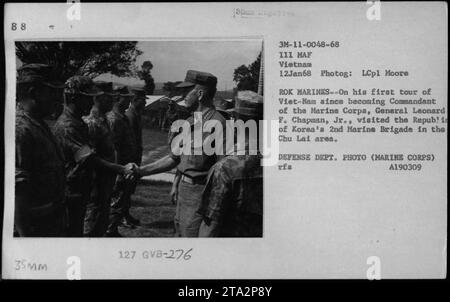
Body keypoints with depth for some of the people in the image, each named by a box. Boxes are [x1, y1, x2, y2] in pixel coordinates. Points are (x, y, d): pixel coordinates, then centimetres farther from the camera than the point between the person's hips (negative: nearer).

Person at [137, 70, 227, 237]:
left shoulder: (217, 124, -18)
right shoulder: (189, 123, 11)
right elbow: (174, 159, 17)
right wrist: (141, 171, 12)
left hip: (200, 192, -9)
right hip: (184, 188, 9)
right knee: (180, 230, 18)